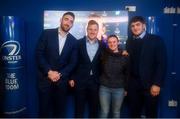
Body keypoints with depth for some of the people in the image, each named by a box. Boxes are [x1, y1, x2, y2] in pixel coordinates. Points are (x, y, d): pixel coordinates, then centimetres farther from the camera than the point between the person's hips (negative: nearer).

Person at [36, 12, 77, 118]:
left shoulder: (74, 41, 4)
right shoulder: (47, 34, -2)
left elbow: (73, 62, 2)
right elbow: (39, 54, -6)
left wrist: (60, 74, -10)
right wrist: (49, 72, -13)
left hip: (62, 80, 2)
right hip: (45, 78, -1)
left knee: (60, 109, 11)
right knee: (45, 108, 7)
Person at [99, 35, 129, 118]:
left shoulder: (124, 56, -1)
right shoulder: (103, 54, 0)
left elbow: (127, 73, 5)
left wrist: (126, 88, 5)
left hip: (119, 89, 0)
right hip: (104, 87, 0)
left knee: (116, 112, 13)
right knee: (104, 112, 7)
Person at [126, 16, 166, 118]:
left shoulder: (156, 40, -2)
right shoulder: (129, 41, 10)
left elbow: (162, 63, -8)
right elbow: (128, 63, 8)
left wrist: (157, 84, -13)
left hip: (150, 84, -3)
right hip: (133, 85, 3)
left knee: (151, 114, 8)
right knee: (134, 113, 11)